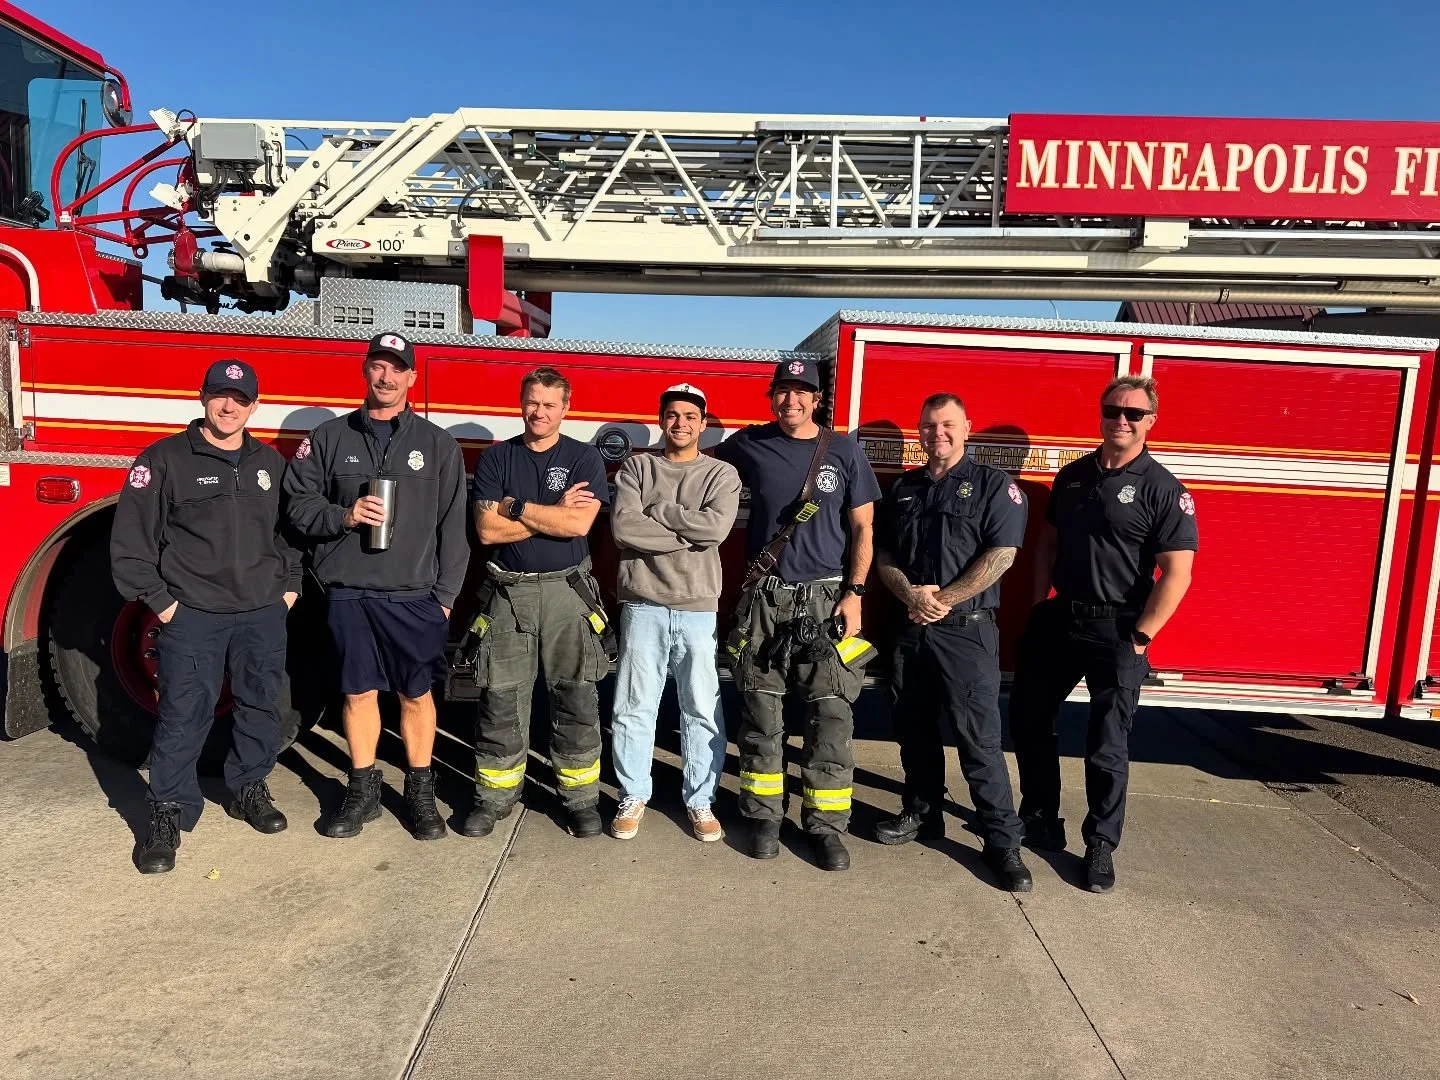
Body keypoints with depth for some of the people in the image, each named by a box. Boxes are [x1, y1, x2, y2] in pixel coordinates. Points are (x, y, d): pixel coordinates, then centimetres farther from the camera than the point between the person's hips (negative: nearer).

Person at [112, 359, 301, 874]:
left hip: (263, 614, 4)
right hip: (191, 616, -4)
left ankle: (248, 789, 30)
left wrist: (290, 584, 10)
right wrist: (157, 600, -7)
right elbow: (131, 538, -5)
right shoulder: (164, 459, -4)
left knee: (260, 708, 12)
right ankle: (169, 812, 14)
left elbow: (291, 527, 17)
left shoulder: (271, 463, 10)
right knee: (183, 716, 0)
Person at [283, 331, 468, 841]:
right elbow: (298, 503, 6)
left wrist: (445, 596, -2)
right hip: (349, 593, 1)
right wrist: (344, 516, -14)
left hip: (415, 596, -1)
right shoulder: (329, 437, 5)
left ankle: (420, 792, 23)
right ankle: (363, 791, 26)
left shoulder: (439, 444, 2)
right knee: (359, 692, 11)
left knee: (416, 694, 8)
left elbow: (453, 527, 1)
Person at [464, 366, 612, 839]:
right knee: (501, 700, 6)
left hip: (567, 592, -1)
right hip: (507, 592, 1)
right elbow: (488, 529, -6)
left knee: (576, 701, 4)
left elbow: (578, 524, -14)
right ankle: (495, 797, 20)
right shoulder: (496, 457, 5)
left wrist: (516, 507, -9)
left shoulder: (584, 458, 1)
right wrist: (553, 512, -10)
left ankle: (581, 798, 17)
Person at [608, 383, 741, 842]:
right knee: (634, 707, 7)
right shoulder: (636, 467, 6)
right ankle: (633, 797, 23)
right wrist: (688, 534, -11)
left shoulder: (722, 474, 5)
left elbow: (716, 526, -14)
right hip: (643, 605, 0)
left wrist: (655, 511, -8)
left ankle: (700, 800, 21)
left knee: (703, 710, 6)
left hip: (699, 609, 0)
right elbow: (623, 526, -10)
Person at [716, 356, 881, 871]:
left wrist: (854, 594, -4)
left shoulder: (843, 451, 2)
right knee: (762, 714, 5)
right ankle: (763, 816, 18)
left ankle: (826, 825, 10)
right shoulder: (748, 444, 5)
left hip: (826, 600, -1)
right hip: (765, 599, 1)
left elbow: (863, 528, 3)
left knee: (831, 717, -1)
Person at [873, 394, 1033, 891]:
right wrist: (912, 595, -9)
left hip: (967, 630, -5)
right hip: (911, 628, 5)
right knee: (914, 729, 14)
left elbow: (1000, 555, -11)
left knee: (978, 736, -4)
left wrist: (944, 600, -15)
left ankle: (1002, 839, 6)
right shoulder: (903, 488, 13)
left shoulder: (993, 484, -2)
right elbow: (883, 553, 10)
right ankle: (922, 813, 30)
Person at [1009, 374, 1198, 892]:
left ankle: (1101, 846, 19)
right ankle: (1041, 820, 30)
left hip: (1115, 631, -6)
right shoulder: (1072, 475, 7)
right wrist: (1039, 608, 7)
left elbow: (1176, 573, -13)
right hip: (1059, 621, 6)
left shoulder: (1163, 489, -10)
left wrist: (1139, 637, -15)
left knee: (1107, 747, 3)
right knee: (1027, 720, 13)